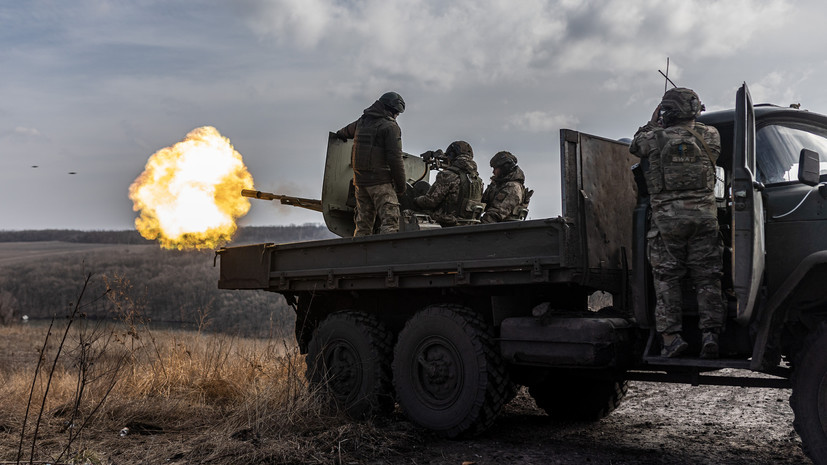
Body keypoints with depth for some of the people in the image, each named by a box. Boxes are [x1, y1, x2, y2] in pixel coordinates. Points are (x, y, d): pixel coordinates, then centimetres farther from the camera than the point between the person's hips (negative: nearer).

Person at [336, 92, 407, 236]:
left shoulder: (361, 122, 15)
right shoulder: (390, 126, -6)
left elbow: (345, 132, 37)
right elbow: (395, 159, -13)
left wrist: (339, 134, 61)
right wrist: (401, 185, -7)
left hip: (360, 180, 7)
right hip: (380, 181, -7)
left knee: (362, 225, 11)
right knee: (390, 220, -11)